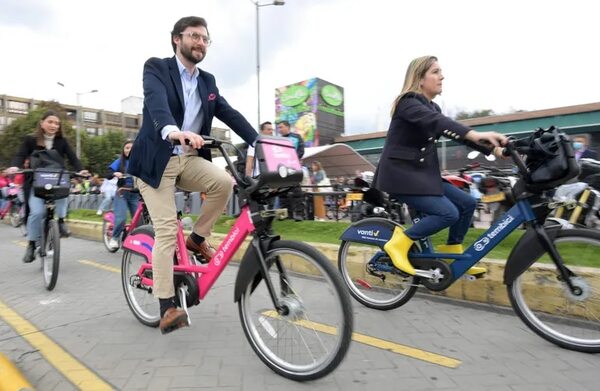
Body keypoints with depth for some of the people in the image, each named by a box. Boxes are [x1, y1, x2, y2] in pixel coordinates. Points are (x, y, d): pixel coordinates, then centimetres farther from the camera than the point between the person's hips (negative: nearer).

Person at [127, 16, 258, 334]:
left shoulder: (207, 81, 13)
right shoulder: (156, 68, -3)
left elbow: (230, 114, 2)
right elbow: (156, 102, -24)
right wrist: (173, 131, -46)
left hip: (189, 159, 4)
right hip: (156, 160, -4)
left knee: (224, 182, -25)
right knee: (166, 231, -11)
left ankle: (197, 238, 0)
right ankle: (167, 308, -2)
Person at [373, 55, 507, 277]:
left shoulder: (432, 108, 15)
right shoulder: (408, 102, -13)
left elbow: (458, 132, 10)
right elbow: (437, 123, -33)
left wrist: (492, 148, -2)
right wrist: (476, 135, -46)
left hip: (422, 173, 9)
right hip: (400, 173, -9)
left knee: (467, 203, 3)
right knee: (448, 213, -20)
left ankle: (452, 253, 18)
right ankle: (399, 242, -7)